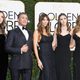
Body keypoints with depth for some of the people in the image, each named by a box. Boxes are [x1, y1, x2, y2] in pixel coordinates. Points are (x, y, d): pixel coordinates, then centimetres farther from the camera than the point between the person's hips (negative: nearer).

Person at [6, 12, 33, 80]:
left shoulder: (30, 32, 17)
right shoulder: (12, 32, 0)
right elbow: (7, 48, -8)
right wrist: (20, 50, -15)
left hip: (28, 63, 5)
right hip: (16, 64, -4)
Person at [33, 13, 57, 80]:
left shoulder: (48, 31, 14)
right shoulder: (37, 32, -5)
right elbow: (35, 47, -10)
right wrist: (38, 60, -15)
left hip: (51, 56, 7)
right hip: (43, 56, -7)